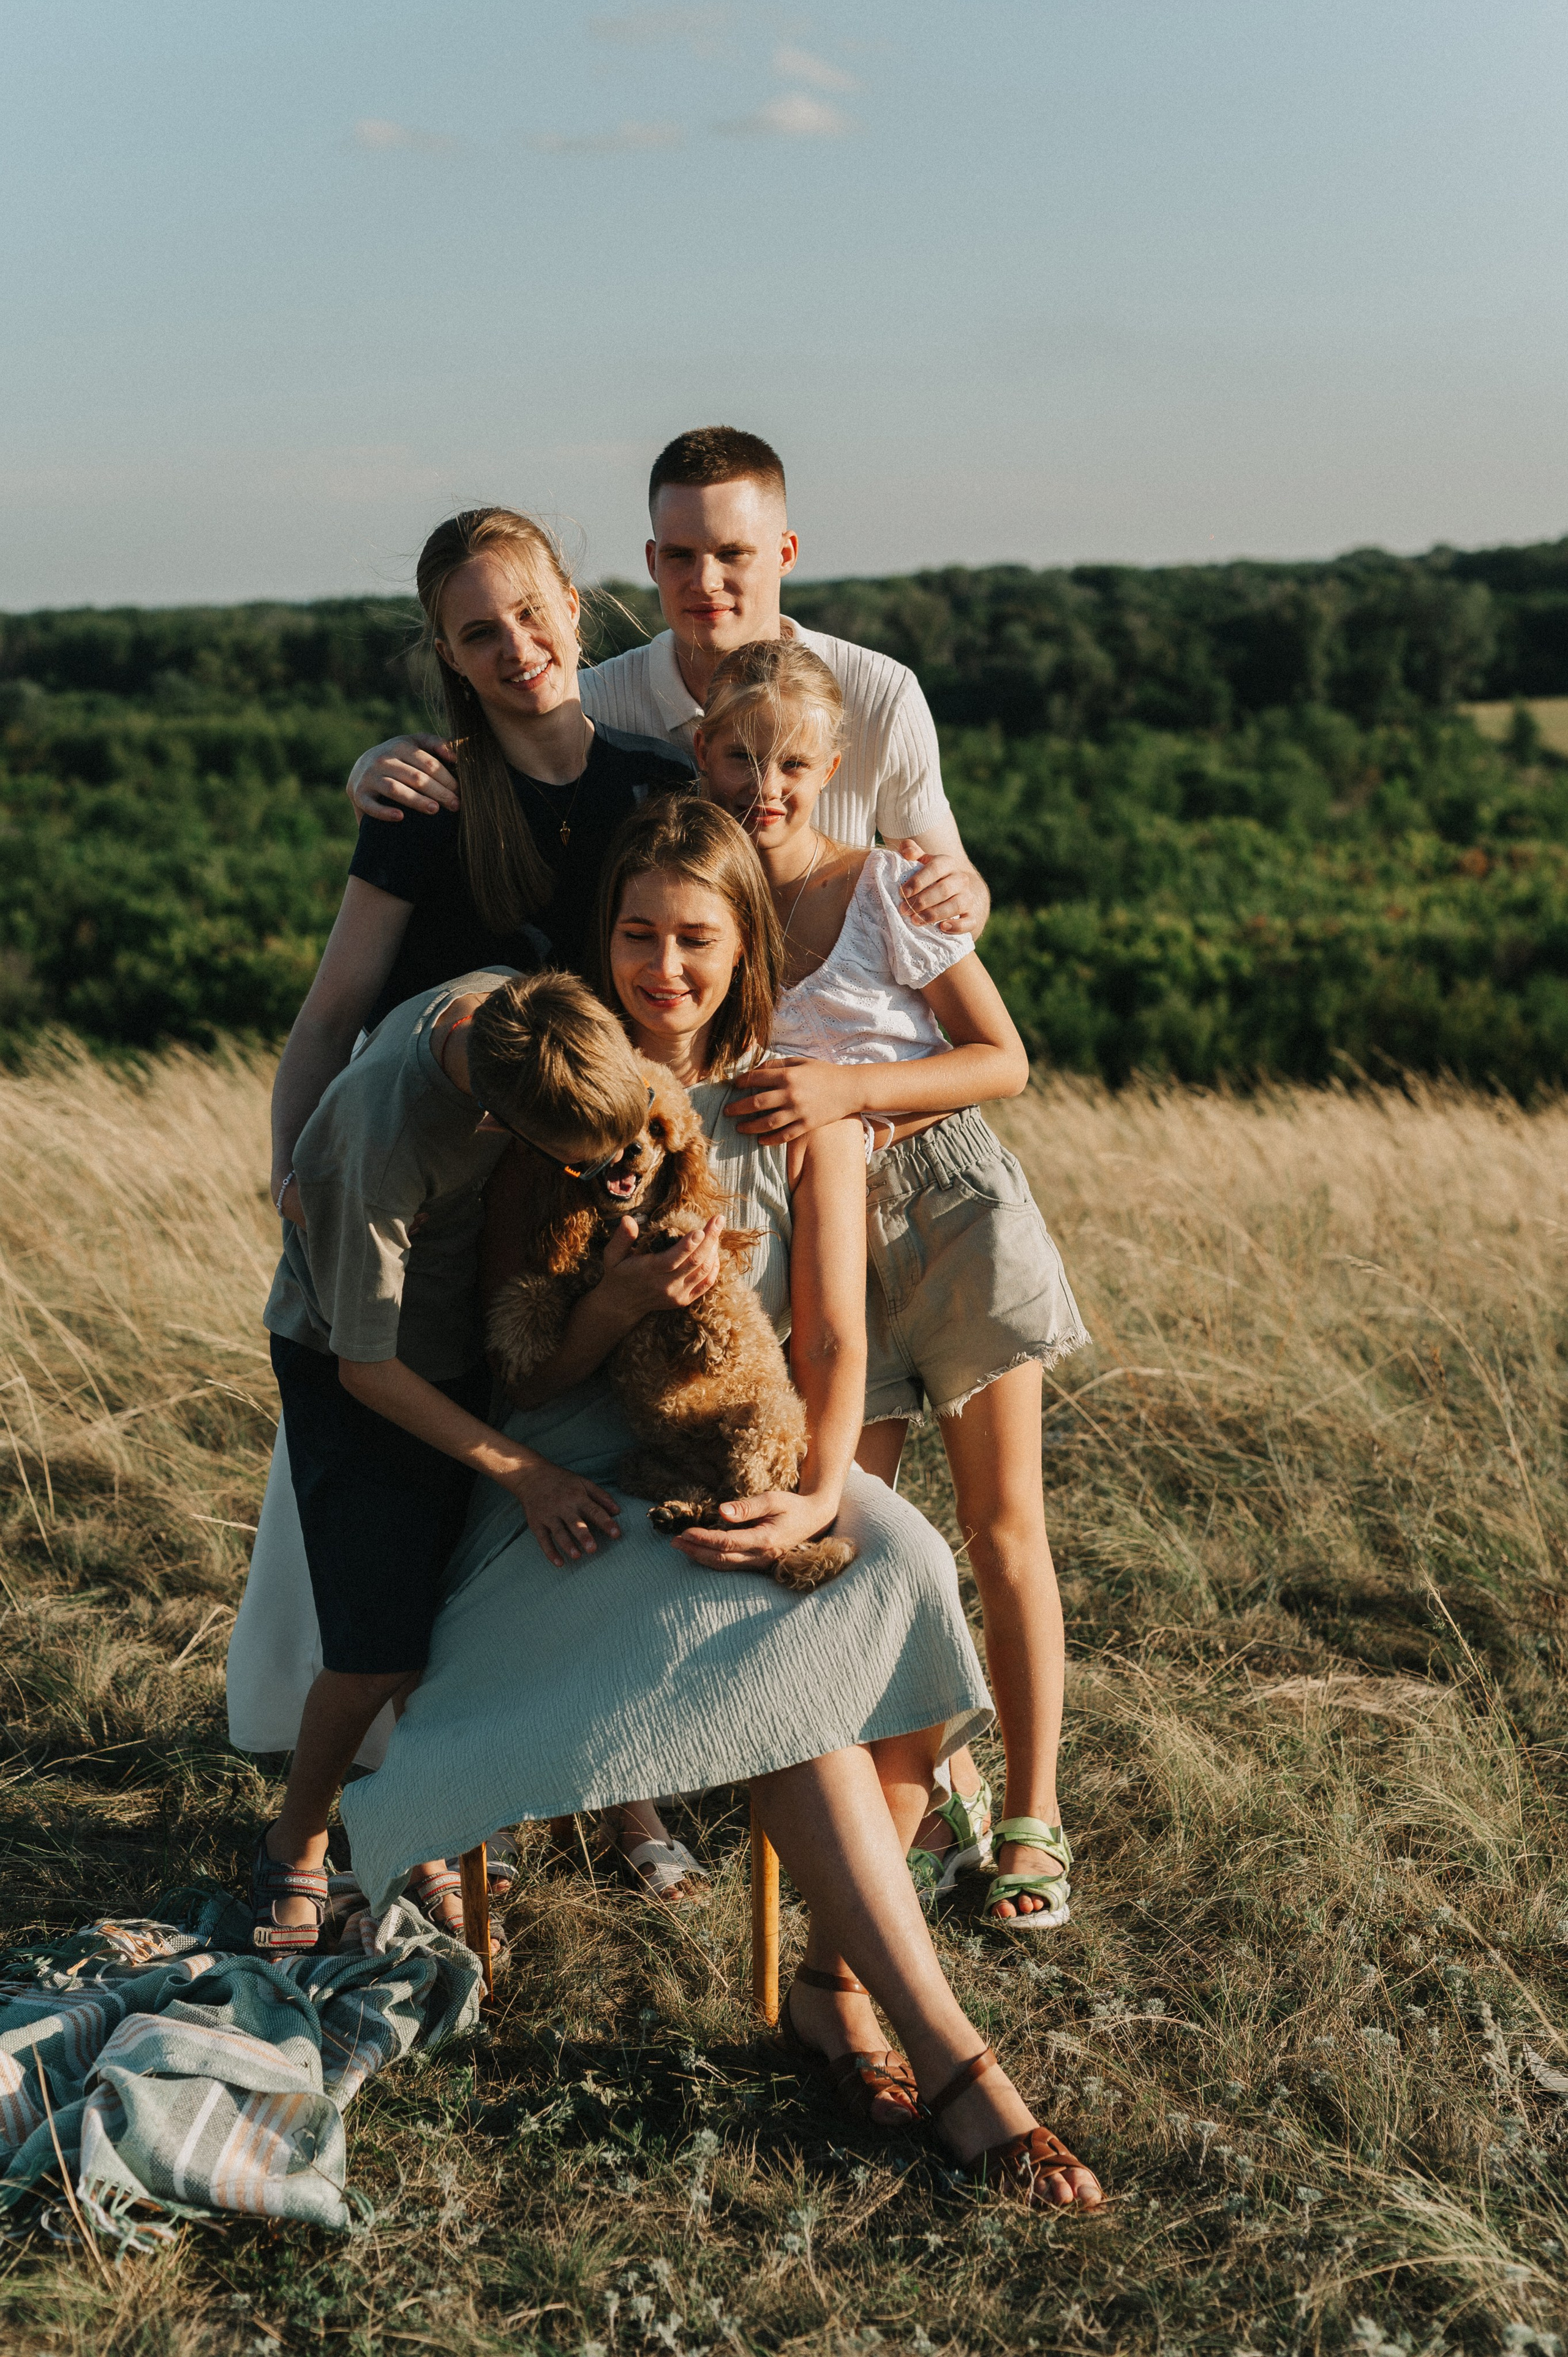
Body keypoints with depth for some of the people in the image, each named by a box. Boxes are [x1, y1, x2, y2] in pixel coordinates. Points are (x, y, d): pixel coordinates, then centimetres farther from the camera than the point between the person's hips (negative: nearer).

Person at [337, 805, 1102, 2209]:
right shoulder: (558, 1098, 0)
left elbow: (837, 1336, -3)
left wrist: (819, 1494, -22)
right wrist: (616, 1298, -22)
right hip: (587, 1474, -2)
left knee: (899, 1582, -30)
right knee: (778, 1654, -31)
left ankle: (835, 1987, -15)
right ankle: (948, 2051, -27)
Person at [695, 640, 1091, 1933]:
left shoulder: (888, 888, -10)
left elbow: (1005, 1059, -8)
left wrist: (853, 1087, -22)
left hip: (951, 1206, -3)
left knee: (1004, 1526, 3)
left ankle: (1034, 1818, 16)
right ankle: (943, 1795, 21)